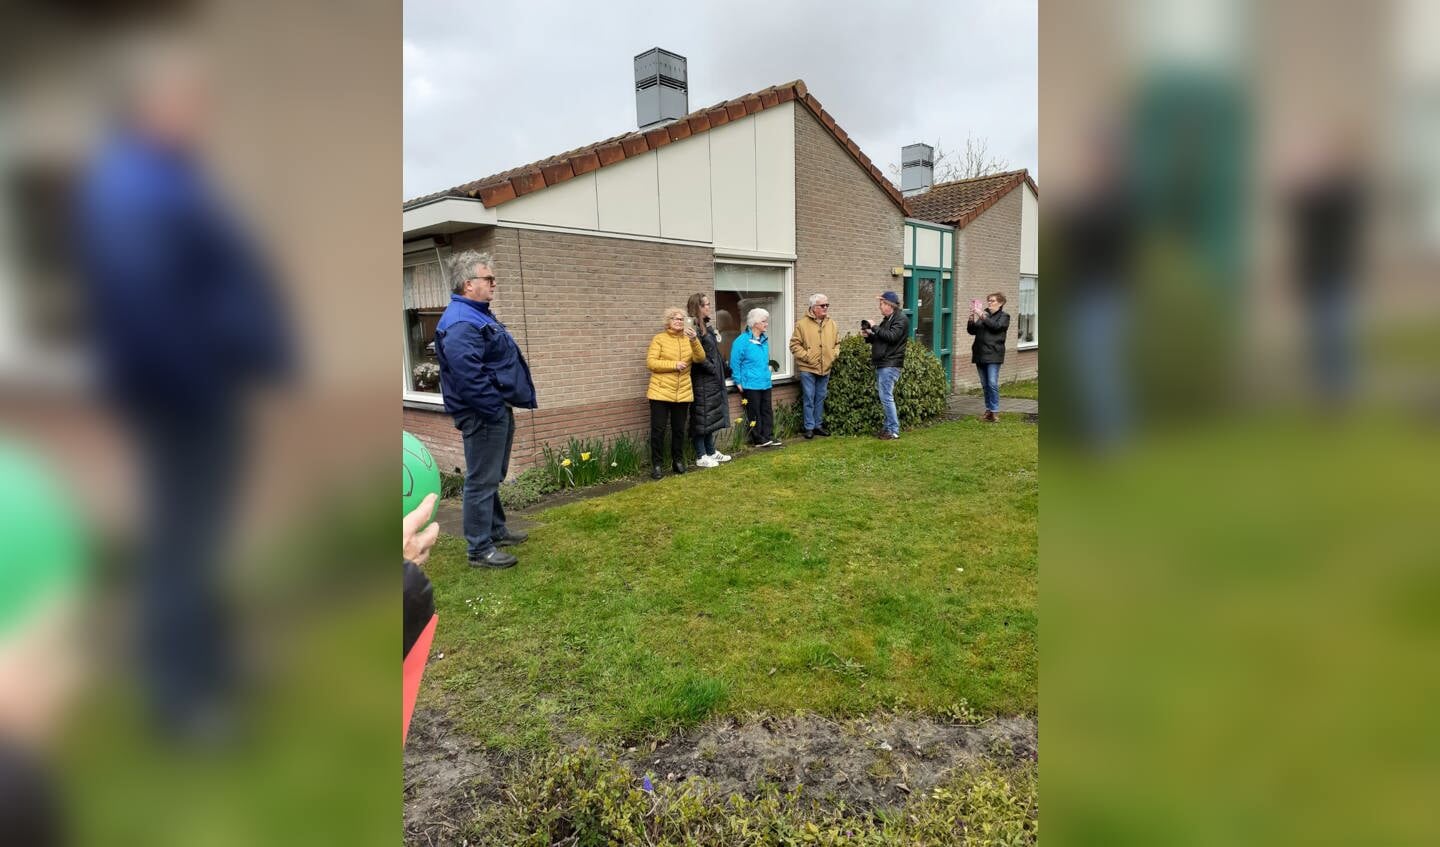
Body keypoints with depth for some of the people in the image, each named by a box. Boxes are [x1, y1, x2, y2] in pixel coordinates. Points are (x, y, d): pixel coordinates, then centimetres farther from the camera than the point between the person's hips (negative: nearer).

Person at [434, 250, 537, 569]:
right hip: (483, 414, -11)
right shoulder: (460, 324, -20)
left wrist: (504, 407, 18)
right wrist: (496, 410, -21)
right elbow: (468, 376, -28)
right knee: (482, 480, -3)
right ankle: (480, 549, 5)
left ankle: (496, 530, 35)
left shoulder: (479, 315, 15)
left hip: (497, 410, 11)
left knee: (493, 477, 21)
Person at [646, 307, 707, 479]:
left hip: (683, 393, 4)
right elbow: (650, 362, -10)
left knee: (679, 429, 11)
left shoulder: (688, 339, 9)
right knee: (658, 429, -2)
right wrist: (674, 365, -17)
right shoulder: (659, 339, -2)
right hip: (661, 392, -3)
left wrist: (694, 340, -22)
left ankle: (678, 460, 25)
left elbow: (700, 358, -6)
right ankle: (656, 464, 6)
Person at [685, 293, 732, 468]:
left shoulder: (707, 326, 12)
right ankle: (701, 456, 6)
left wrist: (720, 368, 11)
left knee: (712, 416, 15)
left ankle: (711, 452, 25)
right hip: (702, 380, -9)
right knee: (702, 416, -2)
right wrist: (712, 368, -14)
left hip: (713, 379, 9)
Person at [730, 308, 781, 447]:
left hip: (765, 383, 7)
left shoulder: (764, 339, 10)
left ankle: (768, 436, 18)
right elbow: (735, 363, -12)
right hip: (750, 384, -7)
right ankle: (757, 439, 9)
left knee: (767, 411, 10)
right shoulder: (742, 341, -13)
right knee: (754, 412, 1)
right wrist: (739, 382, -12)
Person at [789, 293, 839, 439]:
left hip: (825, 368, 5)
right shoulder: (802, 324, -7)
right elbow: (795, 345, -7)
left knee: (820, 398, 13)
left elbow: (837, 343, 18)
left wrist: (834, 354, 2)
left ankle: (818, 425, 23)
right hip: (808, 368, -4)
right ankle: (809, 427, 8)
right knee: (809, 398, 0)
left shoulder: (832, 324, 8)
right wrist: (806, 356, -13)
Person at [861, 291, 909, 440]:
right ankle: (888, 428, 17)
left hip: (890, 365, -9)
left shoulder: (901, 319, -8)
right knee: (886, 398, 11)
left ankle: (894, 431, -7)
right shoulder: (887, 319, 19)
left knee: (886, 397, -11)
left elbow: (891, 336, -22)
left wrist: (874, 328, -14)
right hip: (882, 364, 9)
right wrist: (868, 336, 7)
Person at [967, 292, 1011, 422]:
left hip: (993, 355, -5)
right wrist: (972, 318, -7)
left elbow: (996, 326, -17)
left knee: (992, 383, -11)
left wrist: (981, 315, -21)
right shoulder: (983, 315, 16)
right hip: (980, 354, 5)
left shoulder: (1003, 316, 3)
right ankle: (988, 409, 17)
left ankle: (994, 411, -5)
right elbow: (971, 331, 9)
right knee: (985, 384, 8)